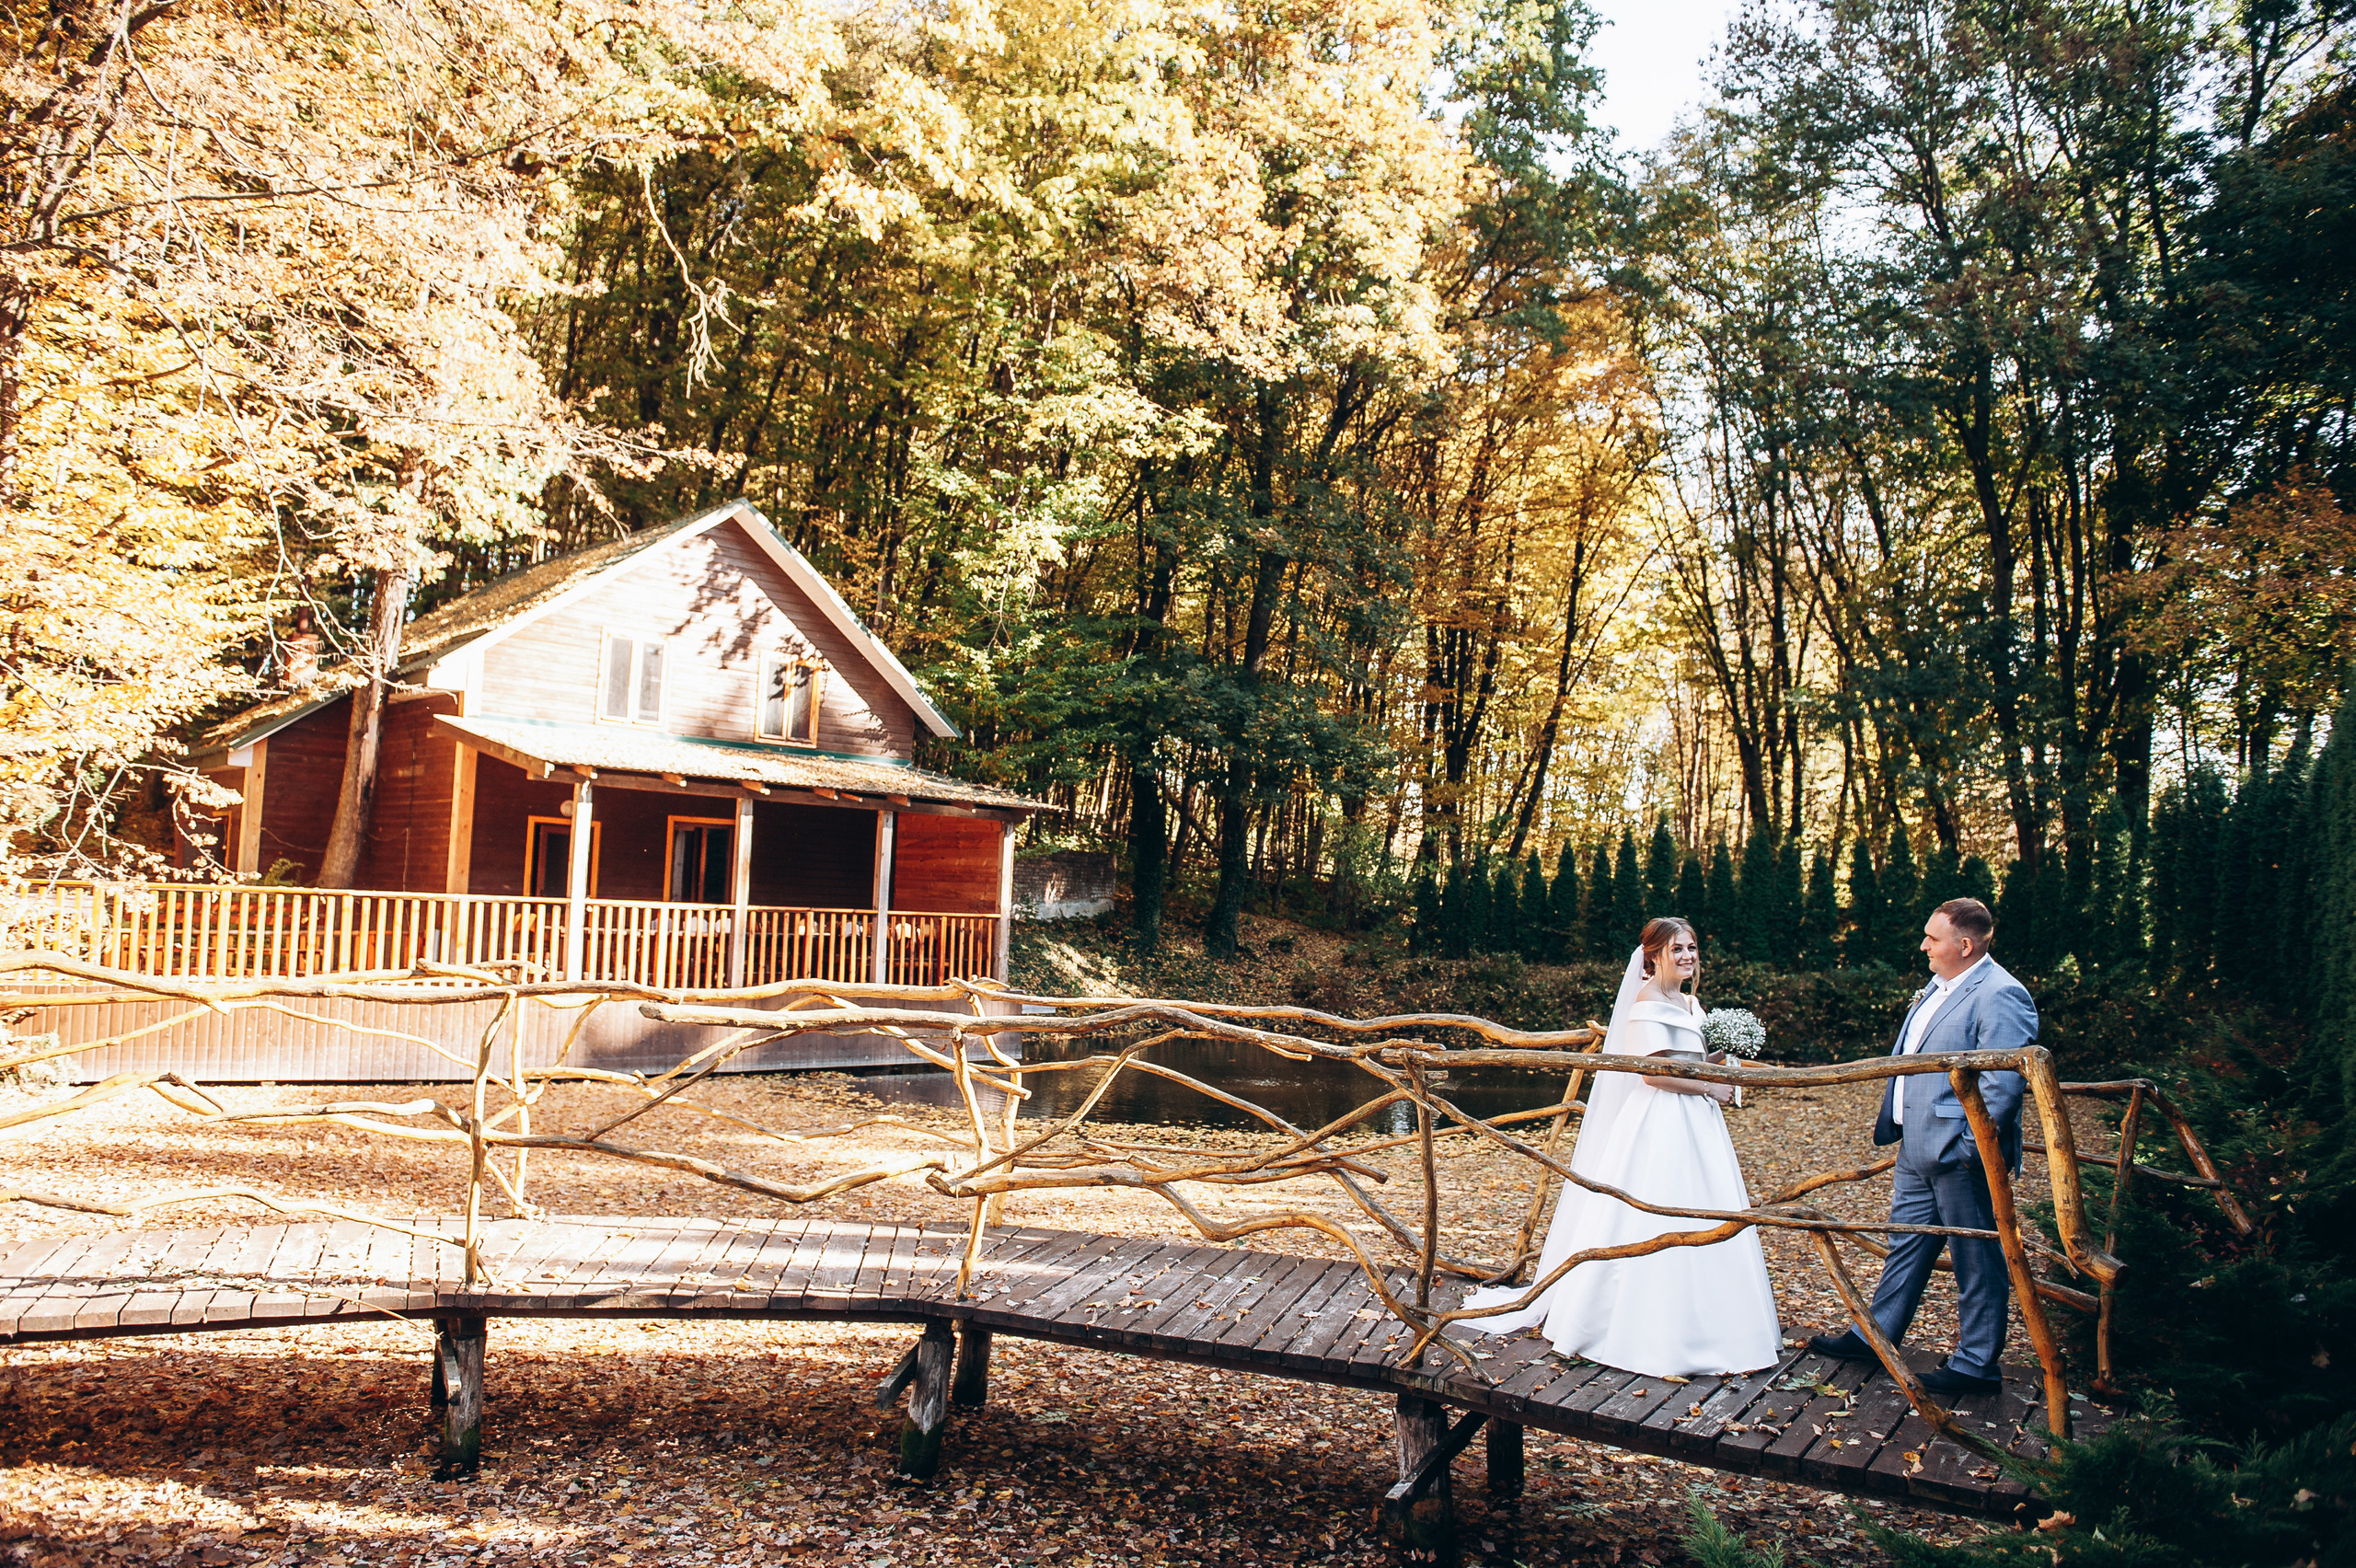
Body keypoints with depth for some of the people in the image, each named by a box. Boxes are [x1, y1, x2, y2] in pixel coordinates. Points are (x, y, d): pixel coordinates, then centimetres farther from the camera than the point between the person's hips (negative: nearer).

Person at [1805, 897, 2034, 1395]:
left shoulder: (2000, 996, -19)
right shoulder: (1938, 986, 11)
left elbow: (2001, 1084, -24)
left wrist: (1972, 1147, -22)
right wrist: (1892, 1123, 18)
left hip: (1960, 1153, -10)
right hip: (1918, 1147, 10)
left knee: (1977, 1259, 5)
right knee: (1907, 1242, 19)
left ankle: (1977, 1363, 18)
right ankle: (1876, 1334, 31)